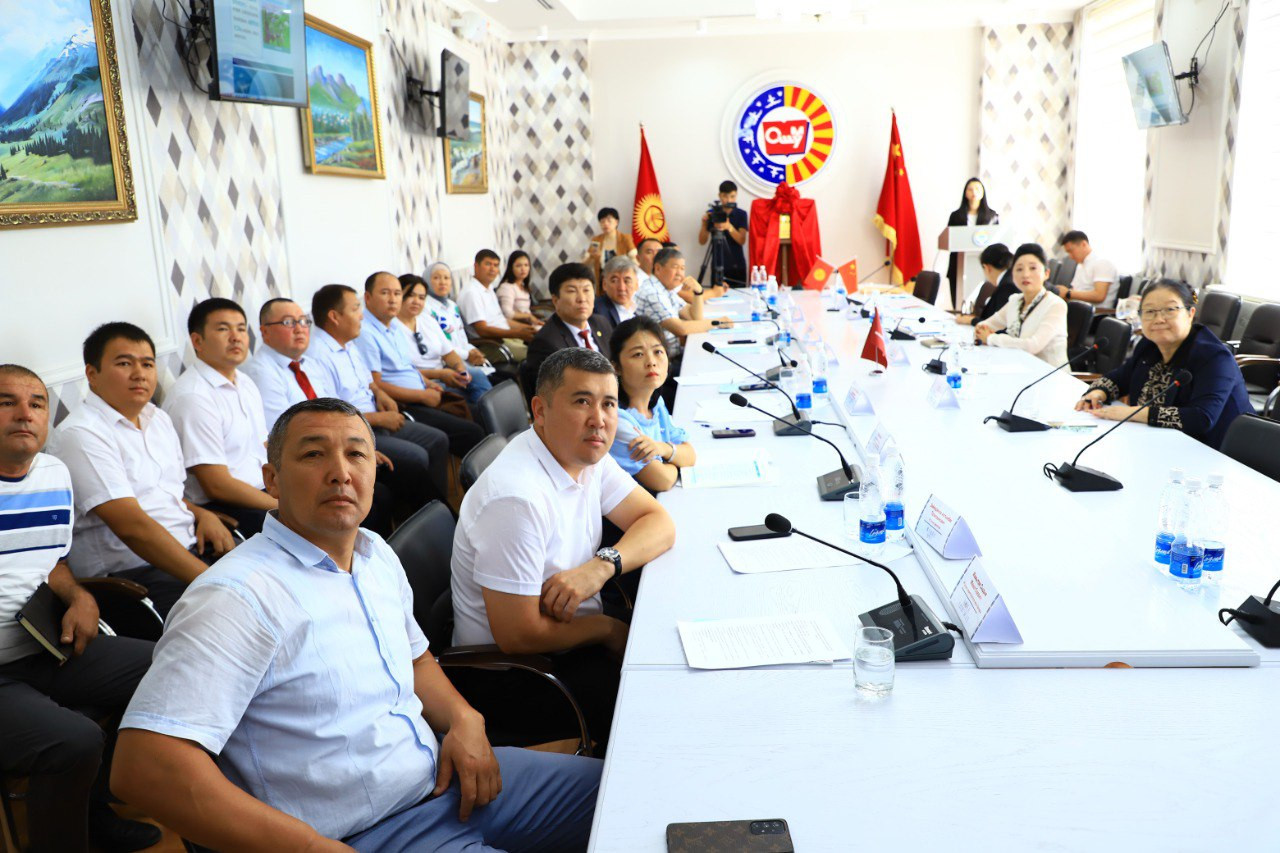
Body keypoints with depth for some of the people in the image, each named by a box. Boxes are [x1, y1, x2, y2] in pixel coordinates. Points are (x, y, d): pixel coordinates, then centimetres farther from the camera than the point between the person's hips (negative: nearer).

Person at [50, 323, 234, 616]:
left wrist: (202, 514, 4)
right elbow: (131, 525, -20)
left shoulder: (159, 419, 17)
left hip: (192, 548, 9)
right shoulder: (80, 434, -10)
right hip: (132, 570, -8)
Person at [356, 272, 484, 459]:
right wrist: (423, 395, -13)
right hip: (403, 408, -10)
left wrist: (427, 384, 8)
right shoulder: (364, 333, -14)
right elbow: (376, 386, -18)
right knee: (471, 433, -20)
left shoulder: (395, 328, 16)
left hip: (422, 399, 10)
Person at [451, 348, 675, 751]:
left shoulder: (585, 454, -1)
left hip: (569, 636, 9)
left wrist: (602, 566, -20)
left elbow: (659, 523, 0)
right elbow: (518, 635, -26)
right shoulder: (516, 497, -29)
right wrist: (610, 630, -12)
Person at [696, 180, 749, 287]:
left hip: (737, 266, 0)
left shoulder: (741, 214, 1)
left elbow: (742, 241, -8)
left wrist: (729, 227, -24)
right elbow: (702, 242, 2)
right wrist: (704, 224, -15)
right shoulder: (711, 214, 2)